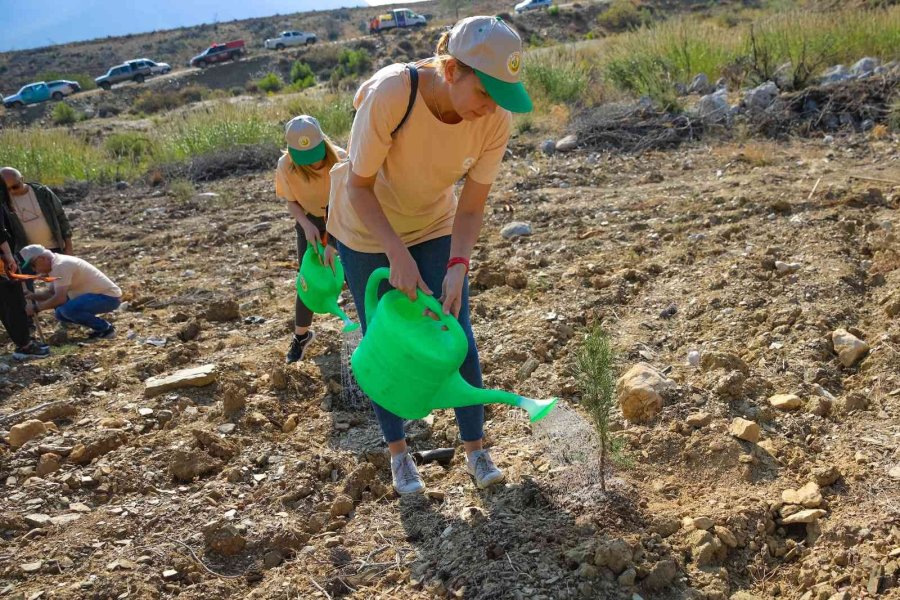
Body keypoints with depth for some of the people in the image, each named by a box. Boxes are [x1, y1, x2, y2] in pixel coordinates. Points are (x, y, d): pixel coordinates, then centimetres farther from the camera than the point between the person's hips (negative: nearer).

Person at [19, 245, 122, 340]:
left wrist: (36, 308, -16)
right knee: (60, 312, 11)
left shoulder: (61, 265, -20)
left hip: (109, 296, -10)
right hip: (98, 294, 10)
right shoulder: (56, 263, 11)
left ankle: (106, 328, -10)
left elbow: (60, 298, -26)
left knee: (68, 309, -28)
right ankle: (100, 326, 13)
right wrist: (33, 296, 0)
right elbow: (51, 293, 17)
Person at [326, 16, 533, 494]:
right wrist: (398, 254, -34)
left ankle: (474, 448, 20)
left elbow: (471, 207, -16)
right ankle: (397, 451, 27)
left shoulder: (495, 118, -26)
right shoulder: (390, 93, -36)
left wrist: (457, 268, -30)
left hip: (434, 226, 3)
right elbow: (359, 186, -25)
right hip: (368, 230, -2)